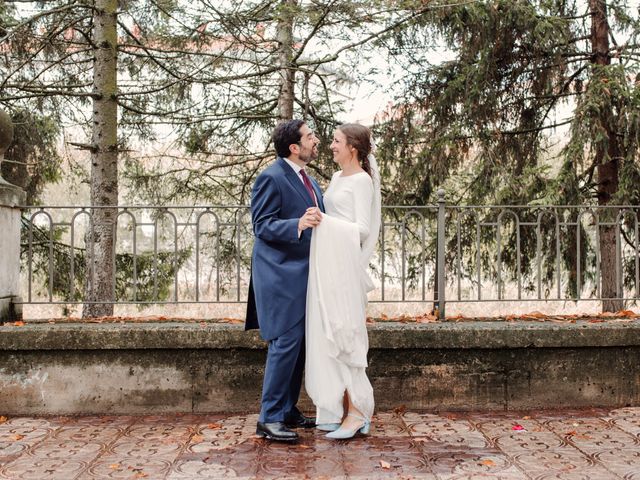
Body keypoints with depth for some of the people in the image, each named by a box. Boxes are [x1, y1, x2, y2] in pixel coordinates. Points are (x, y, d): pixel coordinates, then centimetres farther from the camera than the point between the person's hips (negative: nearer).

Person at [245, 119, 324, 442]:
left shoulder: (306, 179, 17)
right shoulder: (272, 178, -12)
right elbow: (263, 226, -17)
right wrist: (299, 224, -30)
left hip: (302, 274, 9)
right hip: (280, 275, -9)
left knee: (298, 345, 12)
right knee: (285, 343, -10)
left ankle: (288, 410, 22)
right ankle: (269, 419, -3)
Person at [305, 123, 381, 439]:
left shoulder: (362, 180, -7)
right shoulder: (337, 177, 17)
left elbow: (362, 229, -13)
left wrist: (324, 221, -17)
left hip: (343, 263, -8)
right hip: (325, 263, 8)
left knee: (342, 334, -7)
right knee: (327, 335, 9)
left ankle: (356, 413, 0)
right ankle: (340, 408, 17)